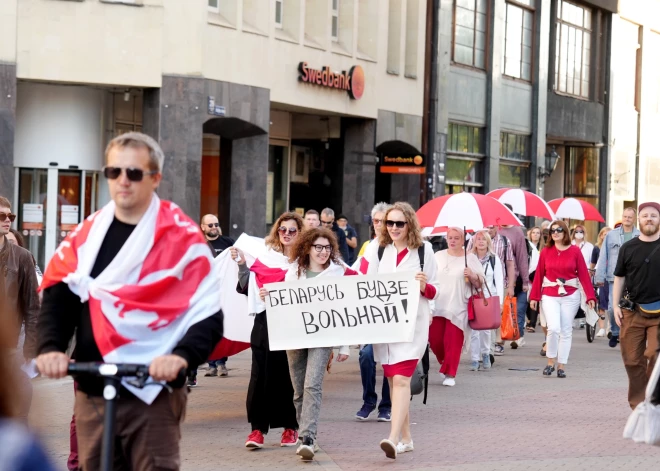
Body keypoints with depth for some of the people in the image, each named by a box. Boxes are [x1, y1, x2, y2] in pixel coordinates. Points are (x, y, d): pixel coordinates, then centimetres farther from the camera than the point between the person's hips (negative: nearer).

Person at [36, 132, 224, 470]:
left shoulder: (182, 238, -4)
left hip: (153, 393, -4)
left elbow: (207, 315, -7)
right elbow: (58, 299, 5)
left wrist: (182, 356, -26)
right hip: (92, 392, 4)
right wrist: (50, 348, -15)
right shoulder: (85, 237, 10)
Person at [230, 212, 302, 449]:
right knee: (262, 375, -2)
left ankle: (290, 427, 16)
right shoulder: (266, 256, 9)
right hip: (265, 323, 2)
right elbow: (248, 288, 10)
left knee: (290, 376, 3)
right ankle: (258, 428, -1)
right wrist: (241, 265, -2)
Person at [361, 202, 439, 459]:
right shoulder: (377, 249, 7)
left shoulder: (423, 250, 1)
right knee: (393, 380, 9)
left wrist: (425, 286, -16)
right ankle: (406, 438, 20)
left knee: (401, 379, -16)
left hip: (412, 324, -4)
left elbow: (434, 291, 6)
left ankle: (394, 438, -25)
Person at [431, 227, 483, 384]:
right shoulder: (438, 256, 11)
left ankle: (450, 373, 0)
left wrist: (472, 276, -13)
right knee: (434, 339, 2)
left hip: (458, 307, -3)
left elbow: (480, 283, 6)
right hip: (437, 305, 3)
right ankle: (445, 362, 29)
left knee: (453, 341, -7)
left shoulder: (470, 258, 5)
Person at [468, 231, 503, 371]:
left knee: (486, 328, -1)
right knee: (473, 329, -5)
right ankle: (475, 360, 0)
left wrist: (500, 301, -4)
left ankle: (485, 354, 20)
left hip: (489, 298, 0)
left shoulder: (494, 259, 6)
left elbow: (499, 281, 3)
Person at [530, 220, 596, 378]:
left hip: (570, 296, 0)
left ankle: (561, 366, 13)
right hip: (549, 296, 0)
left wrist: (590, 296, -9)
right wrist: (534, 297, 2)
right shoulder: (546, 252, 2)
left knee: (566, 331, 4)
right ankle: (550, 362, 4)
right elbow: (539, 275, 3)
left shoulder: (575, 251, -2)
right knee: (554, 328, -14)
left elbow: (583, 274, -4)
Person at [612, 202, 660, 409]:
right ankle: (638, 405, 12)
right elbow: (619, 277, 13)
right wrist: (616, 306, 4)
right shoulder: (628, 248, 8)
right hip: (633, 312, 2)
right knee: (633, 360, 2)